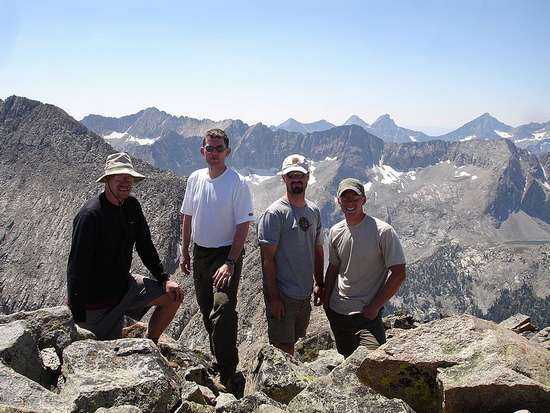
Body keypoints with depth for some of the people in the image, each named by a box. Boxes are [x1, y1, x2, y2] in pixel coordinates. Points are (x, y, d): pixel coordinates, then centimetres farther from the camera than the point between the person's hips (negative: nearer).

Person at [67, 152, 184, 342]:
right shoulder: (90, 215, -24)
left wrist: (164, 279, 0)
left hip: (124, 284, 7)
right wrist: (78, 318, -25)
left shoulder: (132, 206, -1)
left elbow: (145, 246, 10)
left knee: (173, 296, 1)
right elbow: (77, 267, -25)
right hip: (98, 300, -7)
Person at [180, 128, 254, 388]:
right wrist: (184, 252, 12)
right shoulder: (195, 179, 2)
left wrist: (230, 263, -22)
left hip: (226, 254, -6)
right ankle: (216, 359, 38)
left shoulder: (238, 184, -15)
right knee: (206, 311, 18)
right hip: (199, 252, 6)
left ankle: (226, 378, -2)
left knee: (222, 313, -13)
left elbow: (243, 226, -16)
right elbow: (187, 217, 12)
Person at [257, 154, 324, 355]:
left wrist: (319, 284, 13)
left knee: (298, 345, 19)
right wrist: (273, 297, -18)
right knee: (284, 350, -1)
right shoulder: (274, 213, -14)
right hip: (282, 296, -7)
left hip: (306, 295, 7)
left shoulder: (314, 211, 8)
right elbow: (267, 258, -16)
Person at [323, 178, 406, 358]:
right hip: (337, 312, 5)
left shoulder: (383, 231, -15)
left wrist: (374, 307, -15)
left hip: (367, 313, -5)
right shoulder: (336, 232, 2)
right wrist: (326, 301, 11)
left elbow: (398, 274, -14)